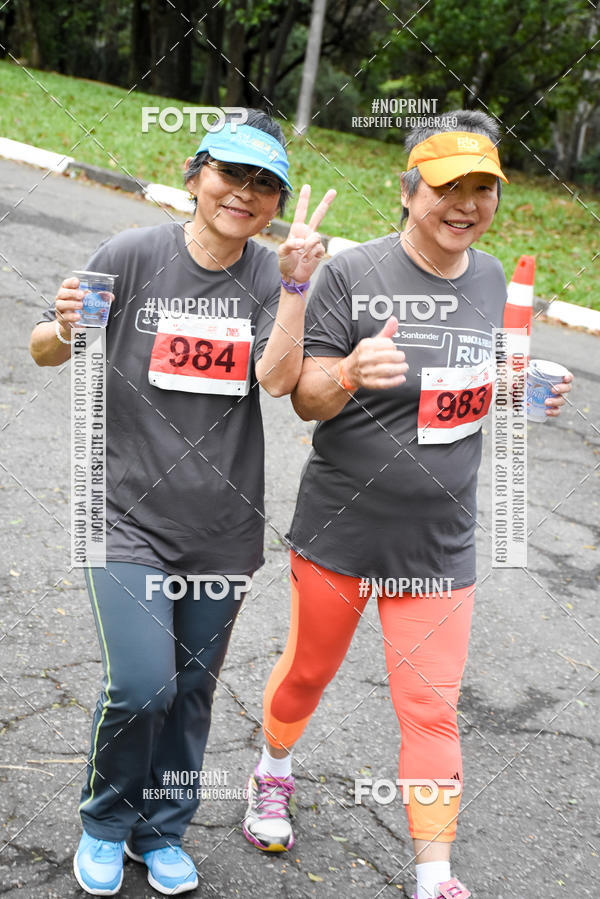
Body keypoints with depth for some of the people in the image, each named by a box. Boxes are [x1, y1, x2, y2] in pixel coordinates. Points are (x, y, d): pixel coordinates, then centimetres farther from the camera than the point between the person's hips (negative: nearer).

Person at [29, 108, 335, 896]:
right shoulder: (134, 255, -7)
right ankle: (105, 823, 19)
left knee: (192, 689, 13)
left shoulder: (272, 277, 0)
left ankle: (161, 832, 37)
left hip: (223, 524, 3)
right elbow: (45, 352, 0)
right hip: (130, 511, -3)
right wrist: (66, 330, -22)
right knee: (142, 683, -12)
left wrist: (297, 280, -21)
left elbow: (278, 378, -14)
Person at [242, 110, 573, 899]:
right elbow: (304, 397, -13)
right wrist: (348, 373, -35)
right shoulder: (353, 273, -13)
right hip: (340, 532, -3)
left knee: (432, 710, 4)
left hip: (441, 544, 3)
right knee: (309, 670, 17)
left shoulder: (491, 279, 4)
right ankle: (273, 775, 48)